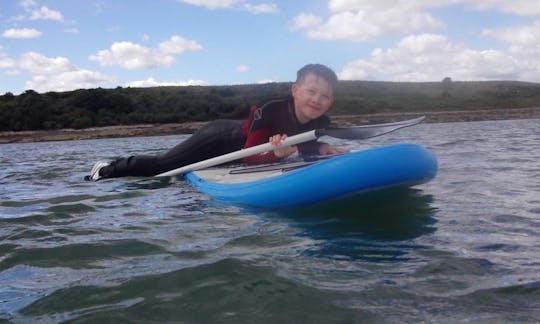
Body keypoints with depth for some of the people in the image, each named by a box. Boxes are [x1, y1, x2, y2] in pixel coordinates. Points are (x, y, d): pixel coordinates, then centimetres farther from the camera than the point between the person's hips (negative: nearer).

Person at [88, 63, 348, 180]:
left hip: (236, 148, 8)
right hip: (221, 139, -7)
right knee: (160, 166, -8)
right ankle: (107, 170, 19)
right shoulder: (269, 111, -37)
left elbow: (300, 144, 3)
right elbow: (250, 156, -39)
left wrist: (322, 148, -18)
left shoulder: (319, 123, -16)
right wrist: (275, 154, -59)